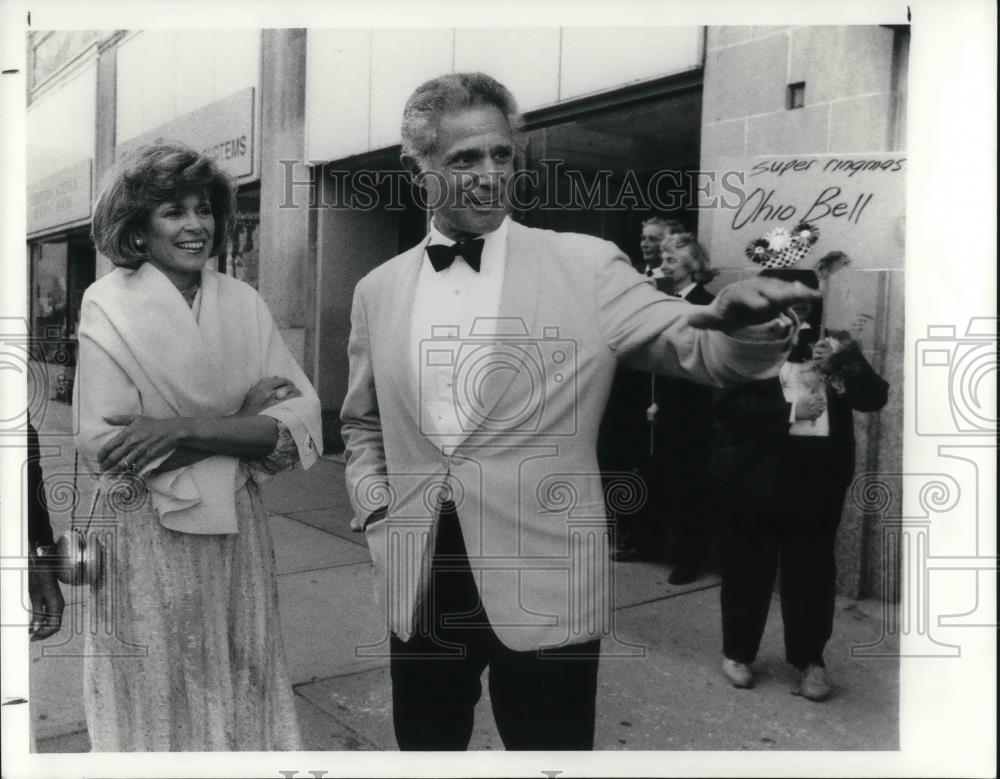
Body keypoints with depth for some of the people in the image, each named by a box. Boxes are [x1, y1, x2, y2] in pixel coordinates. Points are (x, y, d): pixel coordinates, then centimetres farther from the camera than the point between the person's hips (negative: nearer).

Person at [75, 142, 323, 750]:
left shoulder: (245, 302, 0)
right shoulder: (109, 304, -7)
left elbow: (304, 420, -8)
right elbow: (103, 444, -16)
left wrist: (189, 431, -21)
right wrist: (244, 420, -15)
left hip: (238, 535, 3)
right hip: (146, 539, -2)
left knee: (241, 693, 17)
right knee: (158, 699, 14)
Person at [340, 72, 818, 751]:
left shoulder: (586, 267, -4)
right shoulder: (378, 291, 7)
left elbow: (697, 345, -11)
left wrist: (747, 325, -32)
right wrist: (376, 512, 5)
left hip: (546, 590, -3)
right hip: (421, 586, 4)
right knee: (425, 744, 19)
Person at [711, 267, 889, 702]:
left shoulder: (834, 346, 9)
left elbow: (875, 398, 2)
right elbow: (728, 406, -13)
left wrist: (843, 362, -14)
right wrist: (789, 412, -18)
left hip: (818, 479, 3)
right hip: (756, 477, -2)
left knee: (812, 572, 8)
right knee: (749, 570, 8)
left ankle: (810, 660, 24)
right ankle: (737, 653, 25)